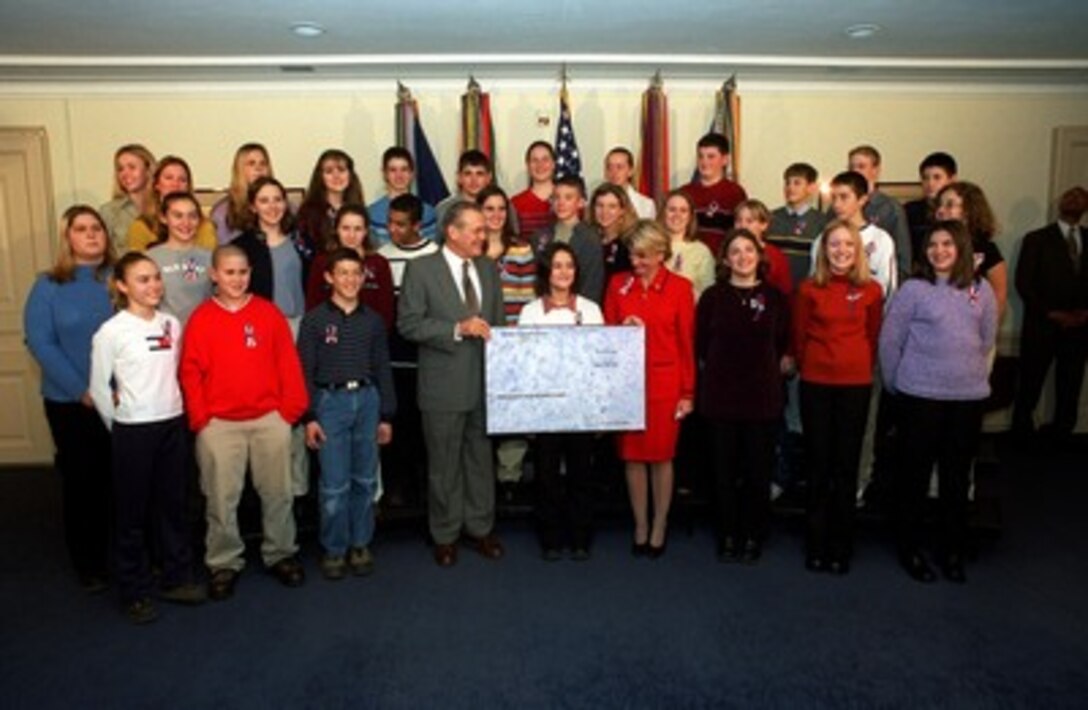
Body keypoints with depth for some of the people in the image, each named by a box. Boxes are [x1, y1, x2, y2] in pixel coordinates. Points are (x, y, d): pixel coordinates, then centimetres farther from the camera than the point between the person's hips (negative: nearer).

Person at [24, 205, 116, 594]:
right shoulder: (49, 285, -1)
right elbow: (40, 342, -7)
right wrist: (82, 390, -15)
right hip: (70, 402, -1)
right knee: (81, 480, 9)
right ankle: (89, 564, 24)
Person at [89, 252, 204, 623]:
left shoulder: (172, 324, 4)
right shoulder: (111, 332, -10)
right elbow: (99, 389, -4)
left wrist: (174, 408, 7)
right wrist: (120, 426, 1)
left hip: (173, 425, 5)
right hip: (134, 430, -4)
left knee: (173, 505, 14)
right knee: (133, 512, 7)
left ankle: (177, 578, 28)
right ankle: (135, 592, 20)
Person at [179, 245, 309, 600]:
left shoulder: (269, 313, 3)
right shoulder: (201, 318, 0)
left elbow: (288, 362, 3)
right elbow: (190, 372, 0)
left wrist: (290, 408, -2)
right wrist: (199, 417, -5)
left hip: (270, 419, 1)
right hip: (219, 424, -1)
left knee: (277, 492, 10)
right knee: (222, 498, 6)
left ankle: (281, 554, 25)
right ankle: (224, 563, 21)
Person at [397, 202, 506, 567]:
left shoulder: (489, 268, 9)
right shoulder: (421, 269, -6)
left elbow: (498, 322, 13)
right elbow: (408, 322, -12)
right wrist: (458, 329, -20)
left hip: (485, 381, 4)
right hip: (444, 385, -4)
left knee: (481, 459, 14)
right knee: (444, 464, 8)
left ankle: (480, 528, 29)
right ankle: (445, 535, 24)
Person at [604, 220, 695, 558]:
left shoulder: (680, 287, -3)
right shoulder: (618, 284, 4)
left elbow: (687, 343, -2)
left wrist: (688, 392, -3)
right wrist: (622, 327, -12)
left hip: (665, 382, -2)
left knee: (661, 455, 5)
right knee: (632, 455, 6)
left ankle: (659, 526, 21)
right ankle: (640, 526, 21)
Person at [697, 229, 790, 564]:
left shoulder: (775, 297, 3)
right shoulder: (712, 296, 1)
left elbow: (784, 345, 10)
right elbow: (700, 344, 4)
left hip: (763, 395, 0)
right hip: (721, 394, 0)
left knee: (759, 468, 6)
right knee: (725, 467, 7)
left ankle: (753, 536, 20)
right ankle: (727, 535, 20)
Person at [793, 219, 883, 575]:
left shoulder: (871, 290, 0)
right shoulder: (809, 289, -3)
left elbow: (873, 336, 9)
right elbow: (799, 337, 5)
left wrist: (860, 367, 11)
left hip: (856, 385, 1)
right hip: (816, 384, 0)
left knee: (847, 466, 7)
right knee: (818, 465, 7)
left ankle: (841, 546, 18)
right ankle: (816, 545, 18)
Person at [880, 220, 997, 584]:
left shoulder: (981, 290, 6)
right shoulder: (914, 288, -5)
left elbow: (987, 339, 14)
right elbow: (890, 340, -2)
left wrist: (969, 373, 13)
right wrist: (896, 384, 4)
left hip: (969, 396, 3)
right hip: (920, 396, -3)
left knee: (958, 477, 11)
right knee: (914, 473, 5)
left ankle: (953, 552, 25)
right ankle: (909, 549, 18)